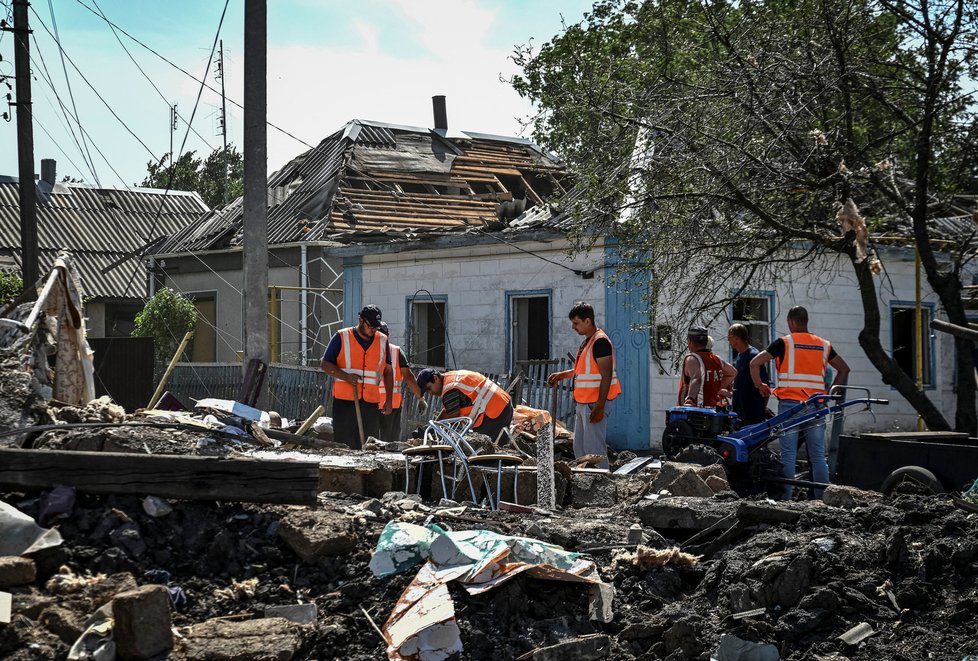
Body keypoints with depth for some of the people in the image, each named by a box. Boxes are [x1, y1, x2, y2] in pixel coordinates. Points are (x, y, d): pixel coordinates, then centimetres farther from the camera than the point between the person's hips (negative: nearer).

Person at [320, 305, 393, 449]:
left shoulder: (382, 341, 11)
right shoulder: (341, 337, 1)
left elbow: (388, 371, 17)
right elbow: (325, 364, 1)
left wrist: (388, 399, 10)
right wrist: (346, 376, -15)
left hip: (371, 403, 3)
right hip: (345, 401, -3)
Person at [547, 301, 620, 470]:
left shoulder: (600, 341, -15)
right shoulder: (586, 342, 16)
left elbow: (606, 376, -19)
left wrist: (600, 406, -23)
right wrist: (563, 375, 14)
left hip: (595, 404, -10)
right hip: (583, 403, 10)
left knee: (594, 449, -10)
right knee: (580, 449, 15)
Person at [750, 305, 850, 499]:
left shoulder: (784, 343, -1)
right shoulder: (823, 345, 12)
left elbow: (754, 363, -7)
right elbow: (844, 369, 21)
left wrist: (759, 385, 6)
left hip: (790, 403, -3)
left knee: (788, 454, -1)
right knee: (818, 456, 6)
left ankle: (786, 498, -3)